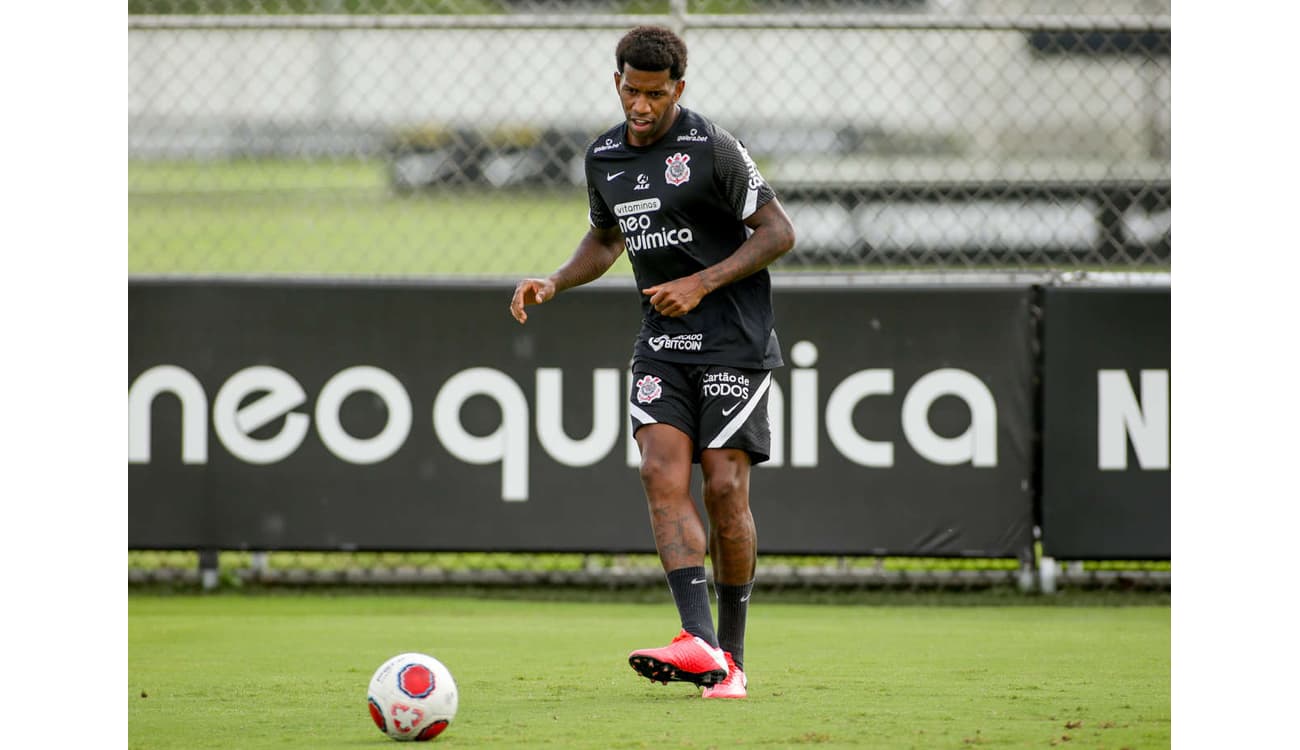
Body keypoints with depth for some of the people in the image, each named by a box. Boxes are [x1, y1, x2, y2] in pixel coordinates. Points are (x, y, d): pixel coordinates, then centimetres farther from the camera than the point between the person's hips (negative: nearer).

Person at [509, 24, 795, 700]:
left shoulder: (711, 147, -10)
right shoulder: (604, 156, 9)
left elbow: (777, 232, -8)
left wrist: (702, 282, -16)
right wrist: (555, 284, 10)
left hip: (733, 341, -5)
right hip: (661, 342, 5)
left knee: (724, 489, -7)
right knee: (662, 473, -14)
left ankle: (731, 656, 5)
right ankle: (699, 642, -25)